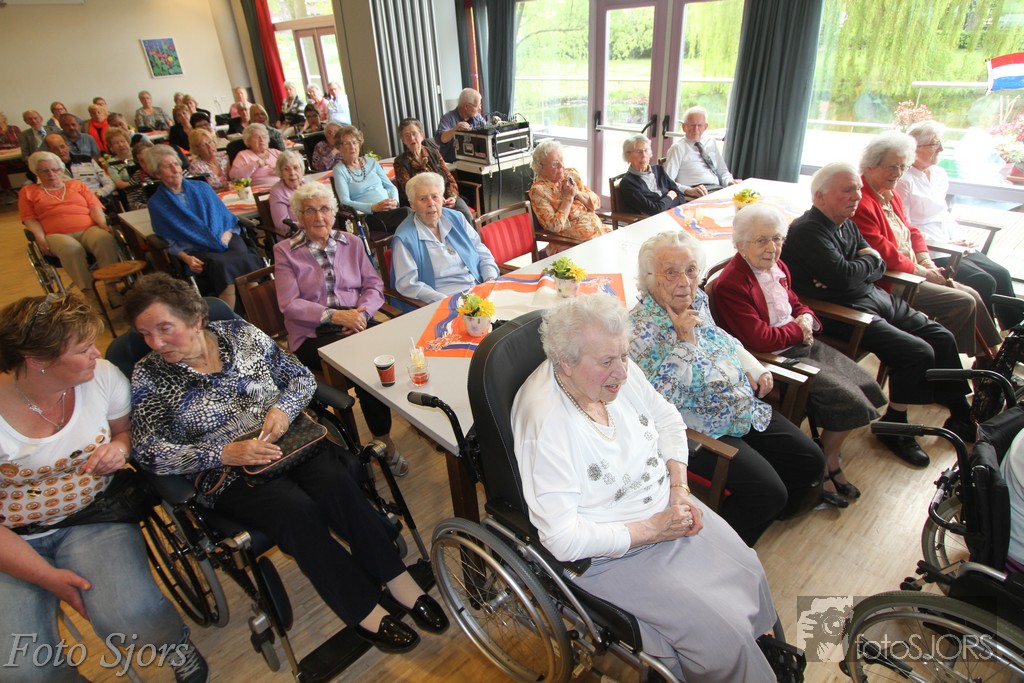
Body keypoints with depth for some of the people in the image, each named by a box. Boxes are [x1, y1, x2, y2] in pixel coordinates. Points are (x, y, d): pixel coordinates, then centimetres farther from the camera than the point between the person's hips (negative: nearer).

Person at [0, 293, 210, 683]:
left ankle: (178, 649, 9)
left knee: (131, 615, -24)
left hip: (93, 519, 1)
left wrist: (120, 447, -14)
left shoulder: (102, 377, -10)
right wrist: (47, 576, -16)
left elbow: (126, 429, 10)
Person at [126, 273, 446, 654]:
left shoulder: (241, 333, 4)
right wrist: (222, 453, -21)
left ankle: (398, 581, -16)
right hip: (227, 475, -2)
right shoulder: (149, 376, -1)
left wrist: (284, 407, -14)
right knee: (295, 509, -30)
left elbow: (302, 376, 8)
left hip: (286, 440, 2)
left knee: (335, 484, -27)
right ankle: (364, 611, -17)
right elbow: (149, 452, -8)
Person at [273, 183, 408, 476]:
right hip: (312, 334, -2)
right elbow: (289, 304, -4)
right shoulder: (285, 251, 6)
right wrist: (334, 315, -17)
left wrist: (362, 311, -11)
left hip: (357, 322, 3)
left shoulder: (351, 243, 16)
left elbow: (374, 285, 10)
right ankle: (385, 442, -15)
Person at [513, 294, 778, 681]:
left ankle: (762, 646, 40)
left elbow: (667, 420, 7)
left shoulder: (616, 370, -11)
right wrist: (651, 530, -20)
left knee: (749, 574, 9)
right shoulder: (544, 424, -32)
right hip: (613, 553, -7)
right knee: (724, 638, -8)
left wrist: (680, 488, -6)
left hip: (667, 510, 7)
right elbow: (563, 540, -28)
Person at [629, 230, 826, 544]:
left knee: (811, 460, 7)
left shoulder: (697, 299, 2)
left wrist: (754, 368, 10)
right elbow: (659, 397, -28)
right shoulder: (640, 328, -23)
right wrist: (684, 339, -30)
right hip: (701, 431, -8)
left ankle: (774, 510, 35)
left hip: (746, 407, 9)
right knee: (767, 491, -17)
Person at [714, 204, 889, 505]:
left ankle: (830, 460, 24)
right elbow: (760, 338, -27)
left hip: (802, 344, 10)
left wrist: (807, 317, -2)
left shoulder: (776, 267, 6)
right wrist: (798, 329, -11)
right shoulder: (730, 285, -24)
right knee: (849, 399, -12)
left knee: (866, 388, 6)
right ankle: (825, 468, 14)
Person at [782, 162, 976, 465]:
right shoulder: (807, 230, -17)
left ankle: (962, 416, 24)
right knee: (918, 352, -17)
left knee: (942, 337, 8)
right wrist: (868, 261, -5)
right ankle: (893, 426, 3)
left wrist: (853, 272, -12)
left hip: (875, 297, 10)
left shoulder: (847, 224, 13)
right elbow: (843, 276, -28)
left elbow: (879, 267, 11)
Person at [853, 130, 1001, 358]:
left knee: (972, 296, 9)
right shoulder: (862, 203, -21)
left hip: (910, 273, 10)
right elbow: (883, 253, -23)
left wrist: (927, 262, 3)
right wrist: (922, 271, -11)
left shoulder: (890, 195, 13)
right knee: (964, 303, -11)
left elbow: (911, 230, 19)